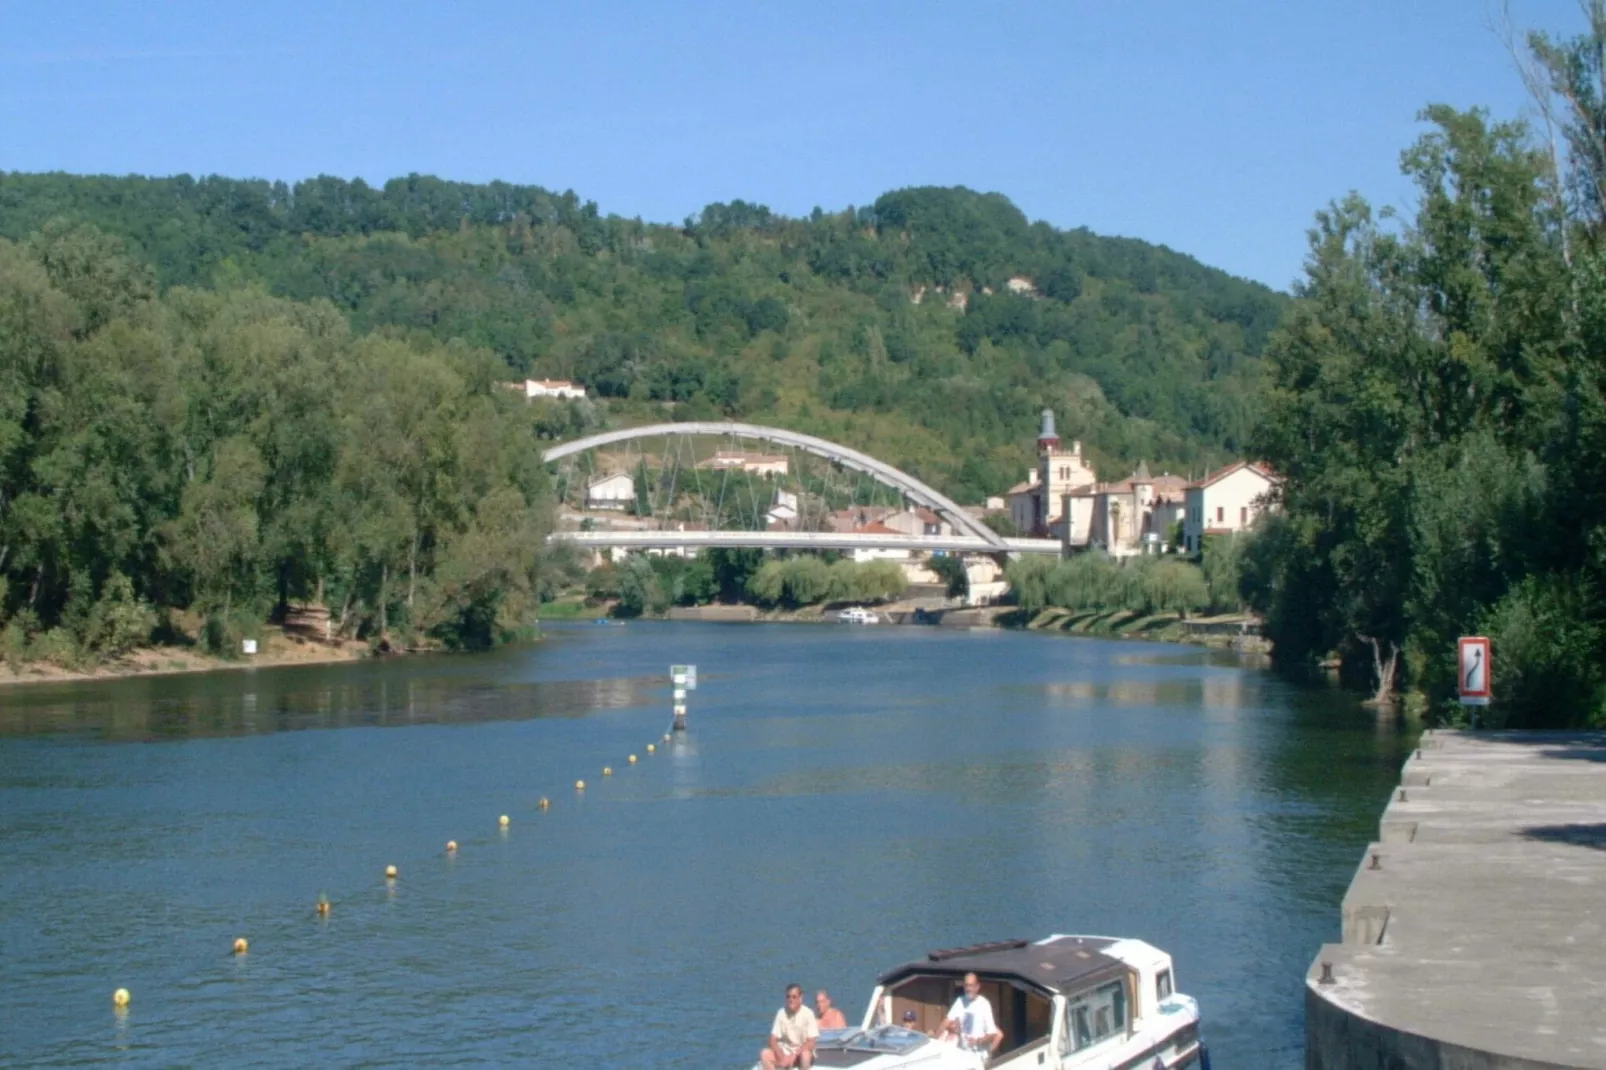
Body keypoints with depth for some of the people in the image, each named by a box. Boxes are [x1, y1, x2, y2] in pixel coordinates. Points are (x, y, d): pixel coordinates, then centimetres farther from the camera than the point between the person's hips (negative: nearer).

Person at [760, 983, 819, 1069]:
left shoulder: (808, 1013, -13)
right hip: (785, 1052, 4)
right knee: (765, 1054, -22)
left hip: (801, 1052, -3)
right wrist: (781, 1058, -19)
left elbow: (811, 1043, -15)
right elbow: (773, 1040, -4)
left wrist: (794, 1056, -23)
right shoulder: (781, 1013, -3)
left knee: (805, 1054, -36)